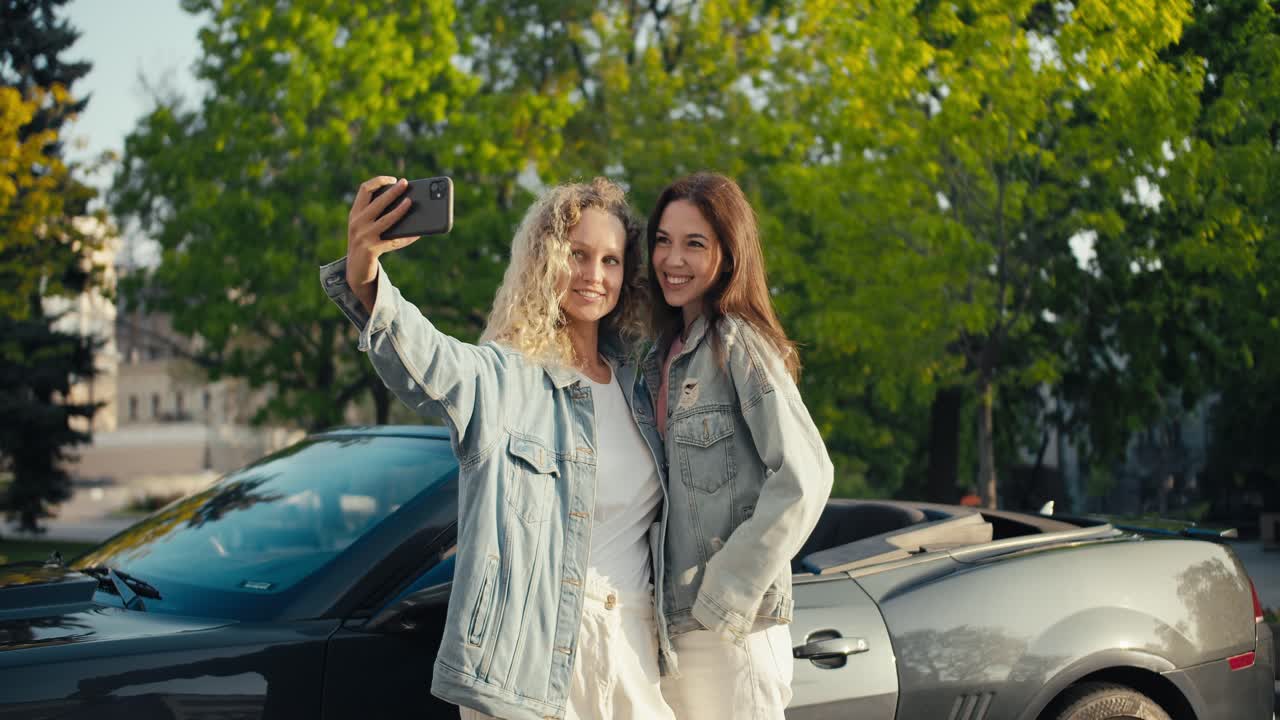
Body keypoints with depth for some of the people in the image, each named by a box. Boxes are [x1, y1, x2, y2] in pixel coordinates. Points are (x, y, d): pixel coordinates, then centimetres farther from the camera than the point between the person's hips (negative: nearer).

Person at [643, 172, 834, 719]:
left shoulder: (738, 343, -10)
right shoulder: (662, 355, 14)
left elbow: (804, 476, -19)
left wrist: (726, 595, -16)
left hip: (729, 631, -7)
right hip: (670, 628, 7)